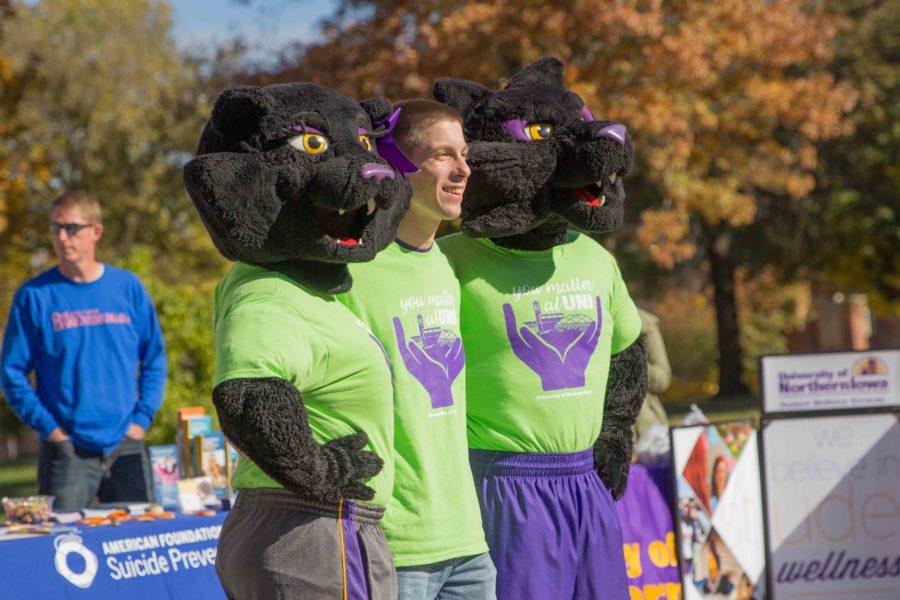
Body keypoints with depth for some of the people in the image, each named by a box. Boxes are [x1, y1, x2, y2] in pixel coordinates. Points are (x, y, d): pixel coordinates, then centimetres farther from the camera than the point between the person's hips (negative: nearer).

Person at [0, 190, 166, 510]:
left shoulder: (128, 287, 6)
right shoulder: (34, 295, -1)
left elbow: (154, 360, 12)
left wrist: (142, 418, 1)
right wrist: (47, 426, -8)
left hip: (125, 447, 2)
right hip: (66, 452, -2)